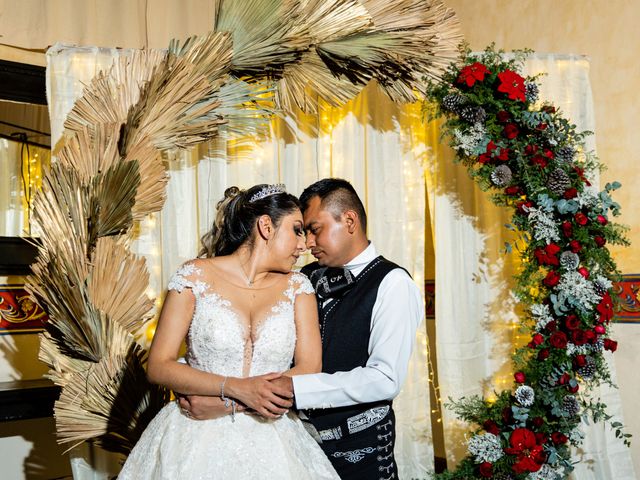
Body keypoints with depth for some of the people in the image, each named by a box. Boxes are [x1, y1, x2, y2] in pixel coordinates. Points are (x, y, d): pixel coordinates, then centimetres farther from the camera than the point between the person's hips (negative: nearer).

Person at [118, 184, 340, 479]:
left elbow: (309, 369, -6)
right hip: (199, 438, -2)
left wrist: (217, 403, -15)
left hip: (271, 440, 2)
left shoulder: (297, 286, 3)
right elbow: (159, 366, -7)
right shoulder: (195, 276, -5)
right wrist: (237, 388, -20)